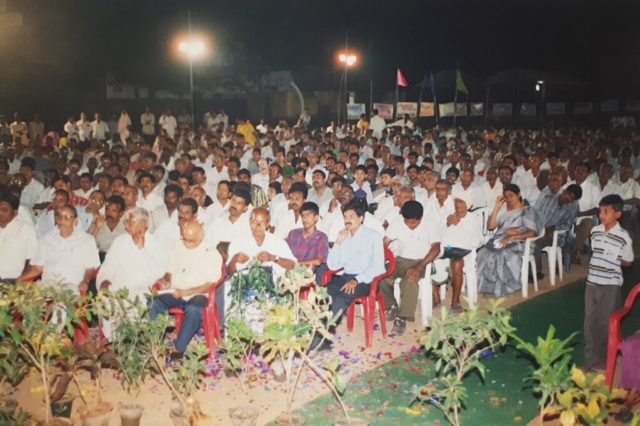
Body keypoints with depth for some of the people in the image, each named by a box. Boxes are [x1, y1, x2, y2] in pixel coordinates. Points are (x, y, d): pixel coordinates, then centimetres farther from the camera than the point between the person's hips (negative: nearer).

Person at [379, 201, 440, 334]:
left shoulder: (430, 224, -11)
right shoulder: (398, 221, -4)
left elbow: (436, 248, -18)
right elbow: (385, 242, -3)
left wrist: (419, 267, -30)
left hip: (421, 262, -3)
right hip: (401, 260, 3)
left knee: (410, 281, -35)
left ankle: (402, 317, -23)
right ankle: (392, 306, 0)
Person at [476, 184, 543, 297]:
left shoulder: (528, 211, 5)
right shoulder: (504, 210, 22)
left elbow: (533, 232, -9)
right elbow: (490, 226, 10)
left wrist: (512, 237, -22)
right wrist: (497, 207, 5)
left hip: (517, 244, -5)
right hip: (499, 241, 5)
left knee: (501, 256, -36)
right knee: (484, 254, -27)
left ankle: (501, 287, -19)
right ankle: (488, 286, -18)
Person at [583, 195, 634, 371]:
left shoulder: (624, 237, -13)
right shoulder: (595, 231, 0)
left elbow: (627, 262, -2)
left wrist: (612, 262, -8)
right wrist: (599, 263, 1)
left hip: (610, 285, -4)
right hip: (592, 283, 4)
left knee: (606, 323, 8)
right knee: (590, 321, 9)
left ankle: (604, 358, 25)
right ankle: (591, 357, 20)